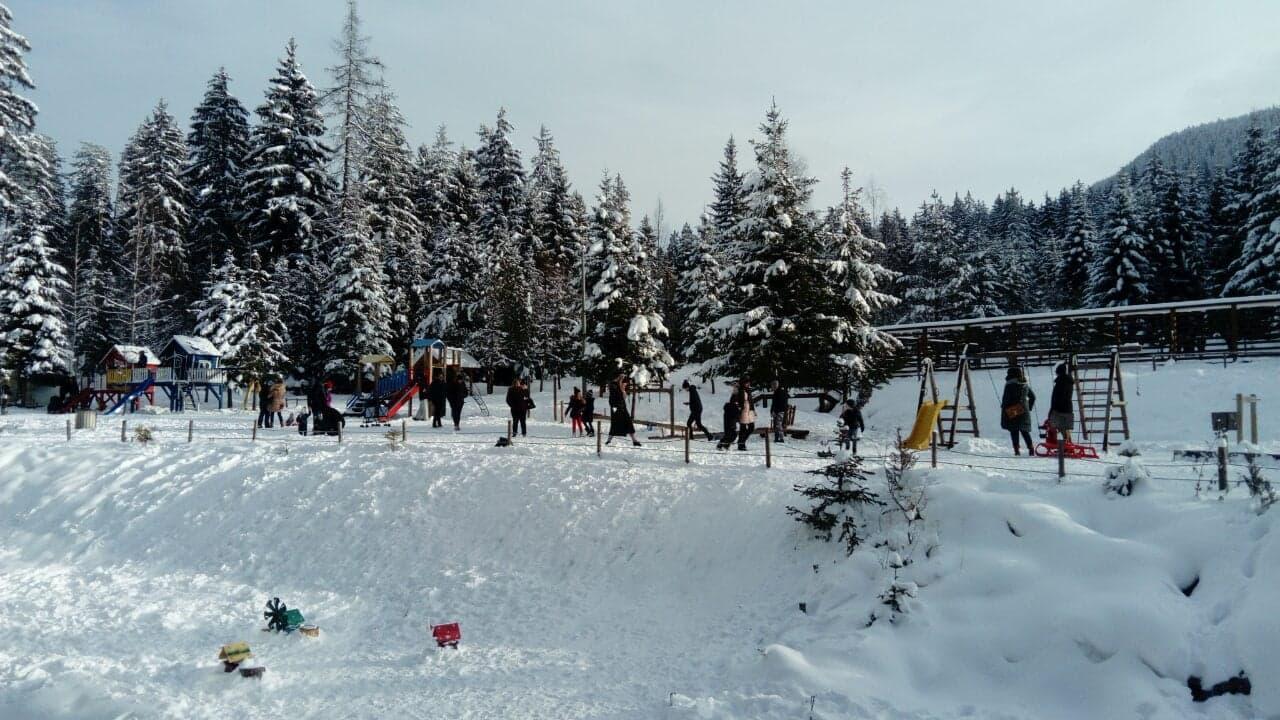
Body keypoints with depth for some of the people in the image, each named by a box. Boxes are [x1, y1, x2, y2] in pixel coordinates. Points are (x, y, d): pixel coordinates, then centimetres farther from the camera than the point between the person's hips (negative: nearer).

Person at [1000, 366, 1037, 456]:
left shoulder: (1009, 385, -9)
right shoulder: (1025, 385, 11)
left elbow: (1005, 399, -13)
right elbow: (1033, 396, 19)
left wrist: (1003, 409, -5)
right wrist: (1029, 407, 23)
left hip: (1012, 412, -6)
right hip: (1024, 411, 6)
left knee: (1014, 431, -2)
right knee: (1025, 431, 13)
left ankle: (1017, 450, -7)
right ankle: (1031, 448, 8)